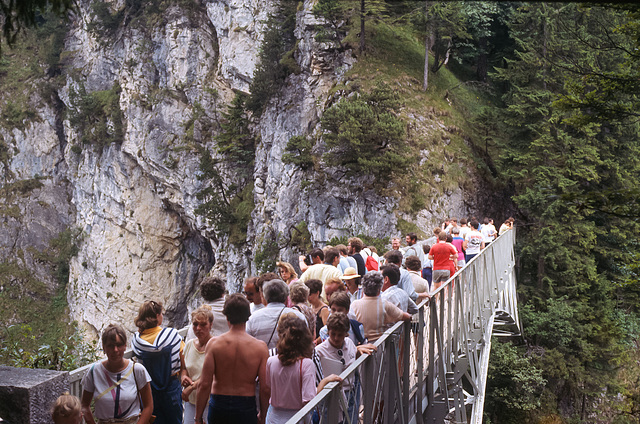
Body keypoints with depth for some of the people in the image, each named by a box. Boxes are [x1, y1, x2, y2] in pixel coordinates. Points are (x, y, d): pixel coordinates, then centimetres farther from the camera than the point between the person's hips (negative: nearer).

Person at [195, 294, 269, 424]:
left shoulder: (214, 344, -7)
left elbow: (204, 385, -9)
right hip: (247, 408, -1)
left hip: (218, 407, 1)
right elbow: (265, 389, -6)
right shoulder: (260, 347, -6)